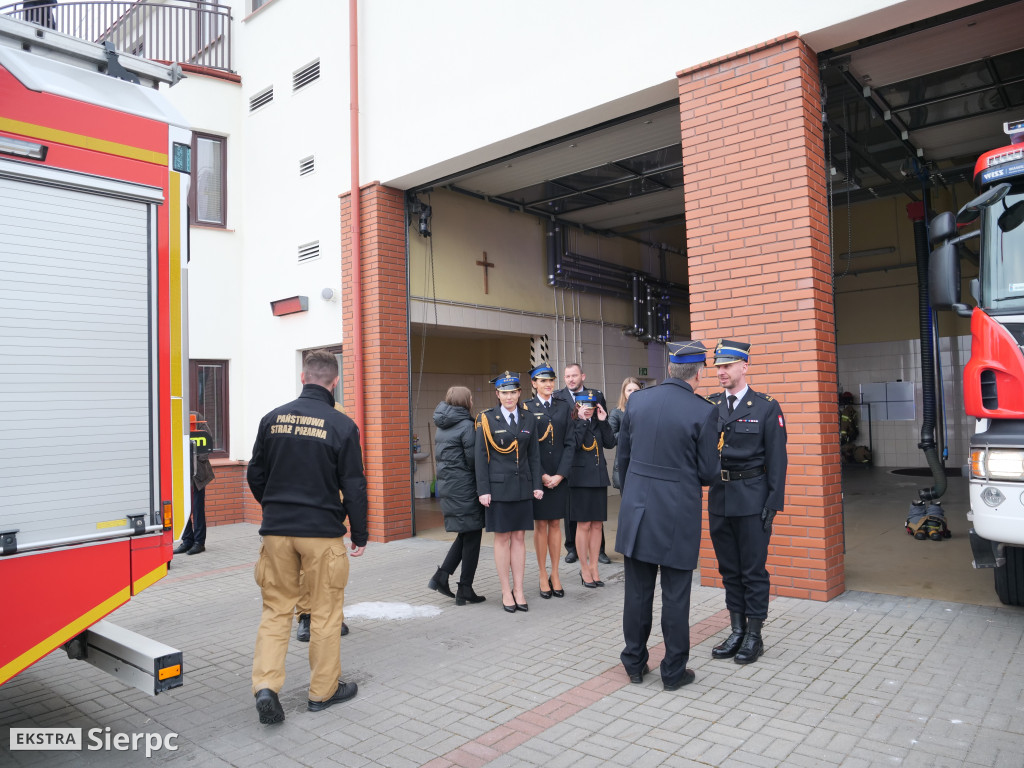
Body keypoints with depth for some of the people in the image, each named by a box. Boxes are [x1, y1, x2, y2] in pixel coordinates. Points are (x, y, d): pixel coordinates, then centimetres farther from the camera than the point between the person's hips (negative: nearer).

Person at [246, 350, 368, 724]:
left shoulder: (273, 418, 1)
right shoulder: (342, 426, -10)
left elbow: (255, 475, 9)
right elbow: (354, 486, -8)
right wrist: (359, 535, 2)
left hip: (277, 530, 3)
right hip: (322, 532, -3)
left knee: (276, 608, 15)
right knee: (325, 611, 10)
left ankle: (266, 684, 4)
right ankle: (323, 690, 21)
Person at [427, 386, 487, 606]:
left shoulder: (442, 427, 11)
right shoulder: (466, 426, -14)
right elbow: (474, 460, -14)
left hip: (446, 486, 8)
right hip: (464, 488, -8)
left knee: (465, 534, 19)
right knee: (472, 536, 3)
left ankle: (441, 575, 12)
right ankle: (465, 590, 9)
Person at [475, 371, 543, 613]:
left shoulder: (529, 419, 6)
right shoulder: (487, 419, -3)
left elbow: (534, 455, 9)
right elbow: (481, 457, -4)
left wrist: (537, 485, 3)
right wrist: (483, 490, -8)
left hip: (522, 486, 3)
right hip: (498, 486, -3)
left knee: (519, 537, 7)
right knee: (502, 538, 4)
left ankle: (519, 590, 16)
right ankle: (506, 591, 14)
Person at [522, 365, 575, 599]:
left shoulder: (563, 407, 8)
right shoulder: (526, 408, 0)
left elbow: (570, 444, 4)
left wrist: (560, 474, -7)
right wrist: (542, 475, -11)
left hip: (559, 476, 2)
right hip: (536, 475, -2)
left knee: (555, 524, 8)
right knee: (540, 525, 4)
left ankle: (555, 574, 17)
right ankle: (543, 576, 13)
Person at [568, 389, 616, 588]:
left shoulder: (598, 423, 11)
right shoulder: (572, 423, -5)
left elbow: (610, 443, 1)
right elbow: (574, 444, -21)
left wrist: (603, 421, -5)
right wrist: (582, 421, -17)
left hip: (599, 478, 5)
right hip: (581, 479, -5)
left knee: (597, 525, 8)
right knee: (583, 525, 0)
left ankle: (594, 567, 18)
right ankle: (584, 569, 12)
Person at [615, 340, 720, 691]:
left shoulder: (637, 400, 0)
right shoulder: (704, 411, -12)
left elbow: (622, 456, 7)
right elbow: (708, 472, -7)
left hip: (636, 510, 4)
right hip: (678, 514, -3)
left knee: (637, 592, 13)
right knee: (675, 596, 8)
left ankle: (635, 663, 26)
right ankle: (674, 671, 21)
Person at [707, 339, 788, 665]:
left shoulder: (766, 407, -4)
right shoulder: (709, 406, 6)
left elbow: (777, 459, -6)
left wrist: (773, 503, -10)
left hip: (752, 499, -4)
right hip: (719, 497, 4)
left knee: (753, 569, 5)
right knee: (729, 568, 13)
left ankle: (754, 636, 18)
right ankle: (737, 631, 27)